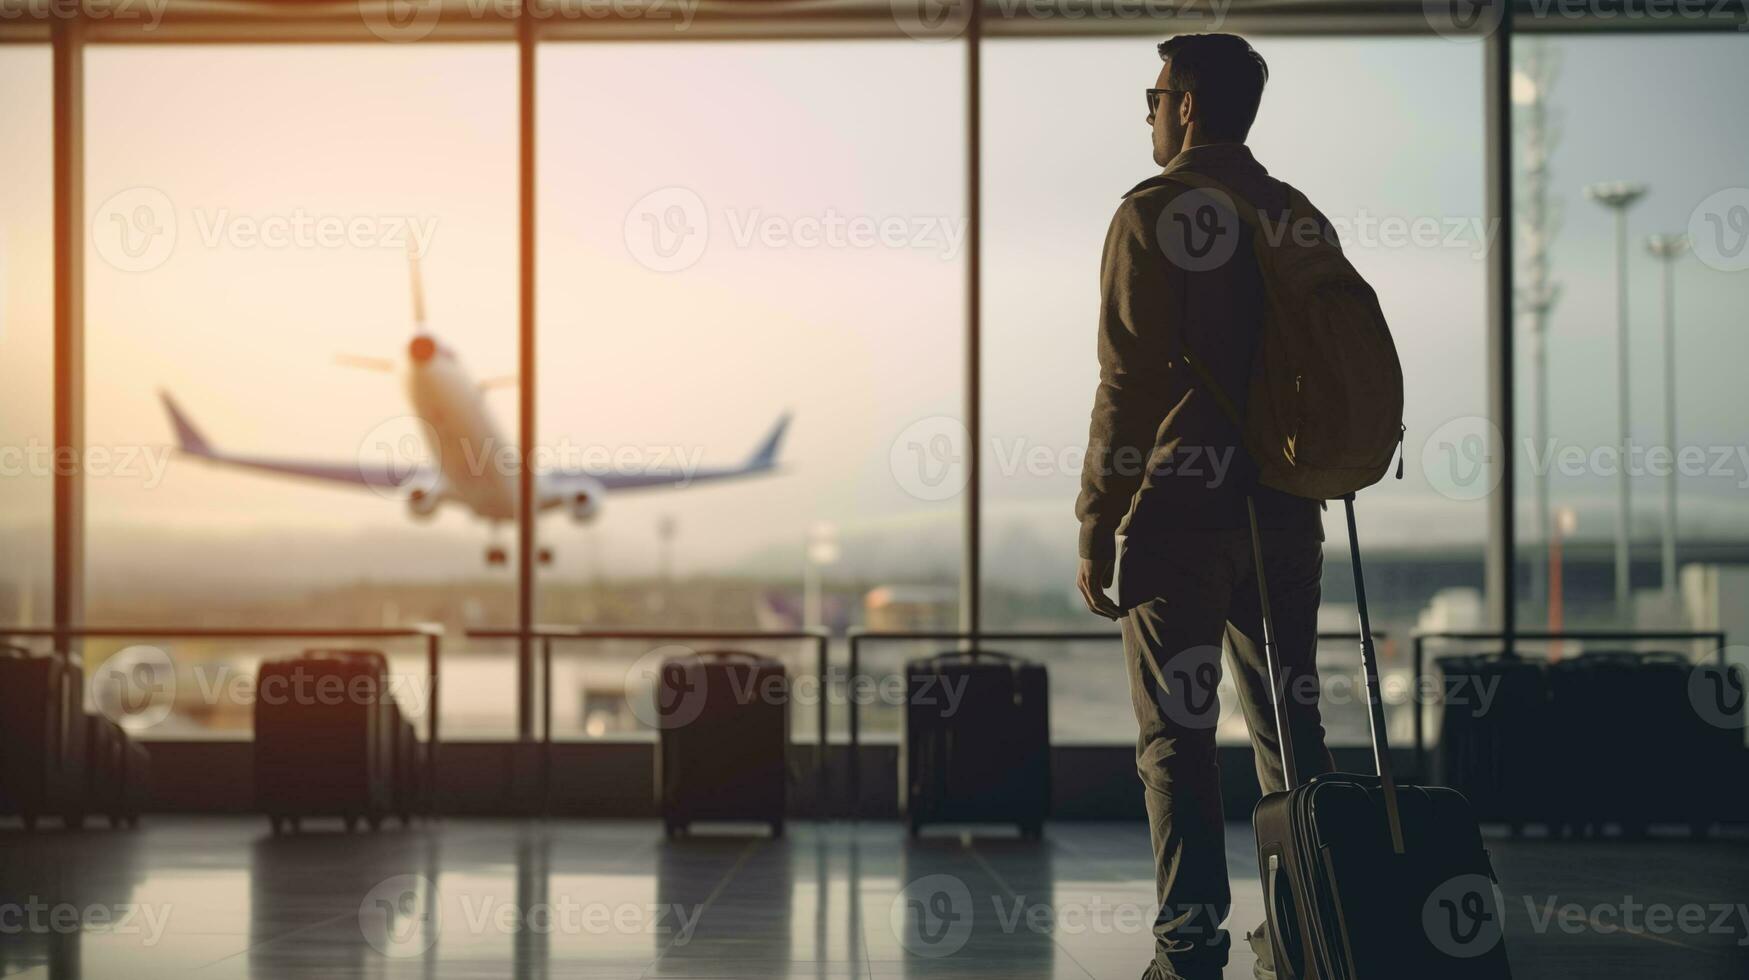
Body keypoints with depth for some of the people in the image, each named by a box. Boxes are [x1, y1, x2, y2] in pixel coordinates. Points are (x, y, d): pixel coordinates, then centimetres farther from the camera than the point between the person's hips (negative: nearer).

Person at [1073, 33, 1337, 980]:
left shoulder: (1153, 213, -7)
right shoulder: (1299, 218, 12)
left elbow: (1129, 381, -11)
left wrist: (1097, 527, -8)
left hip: (1181, 512, -6)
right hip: (1285, 512, 6)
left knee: (1177, 737, -3)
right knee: (1290, 726, 12)